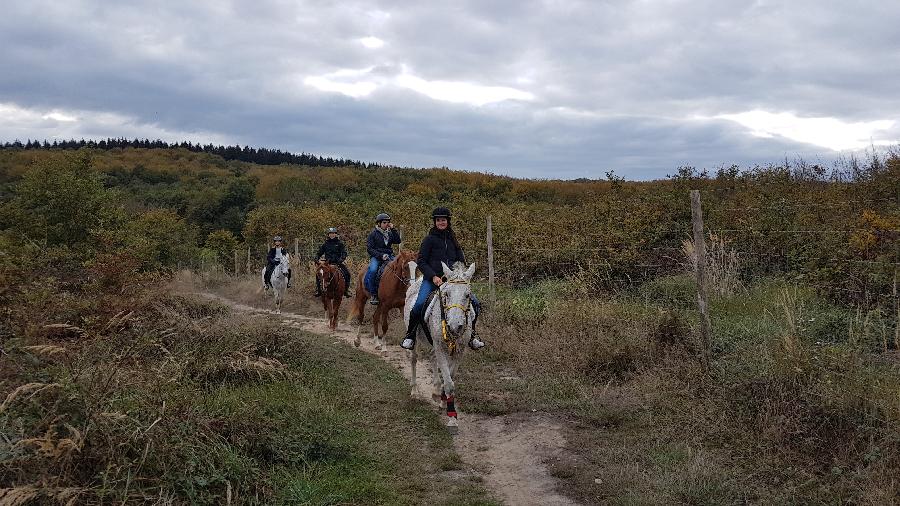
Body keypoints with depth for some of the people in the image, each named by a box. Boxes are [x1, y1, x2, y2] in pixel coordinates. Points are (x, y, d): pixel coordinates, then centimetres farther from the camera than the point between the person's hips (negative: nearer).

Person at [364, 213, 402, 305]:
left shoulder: (390, 233, 17)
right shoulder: (373, 234, 4)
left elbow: (398, 241, 3)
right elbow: (369, 249, -3)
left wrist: (393, 229, -2)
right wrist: (381, 255, -16)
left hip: (389, 256, 4)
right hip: (376, 257, -4)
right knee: (372, 270, -33)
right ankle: (373, 294, -25)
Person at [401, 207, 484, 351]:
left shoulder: (452, 239, 18)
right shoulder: (429, 239, 4)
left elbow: (461, 260, 18)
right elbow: (421, 262, 0)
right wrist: (433, 276, -14)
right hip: (432, 279, -4)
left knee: (475, 303, -8)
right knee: (419, 304, -28)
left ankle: (471, 334, 11)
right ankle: (410, 335, -6)